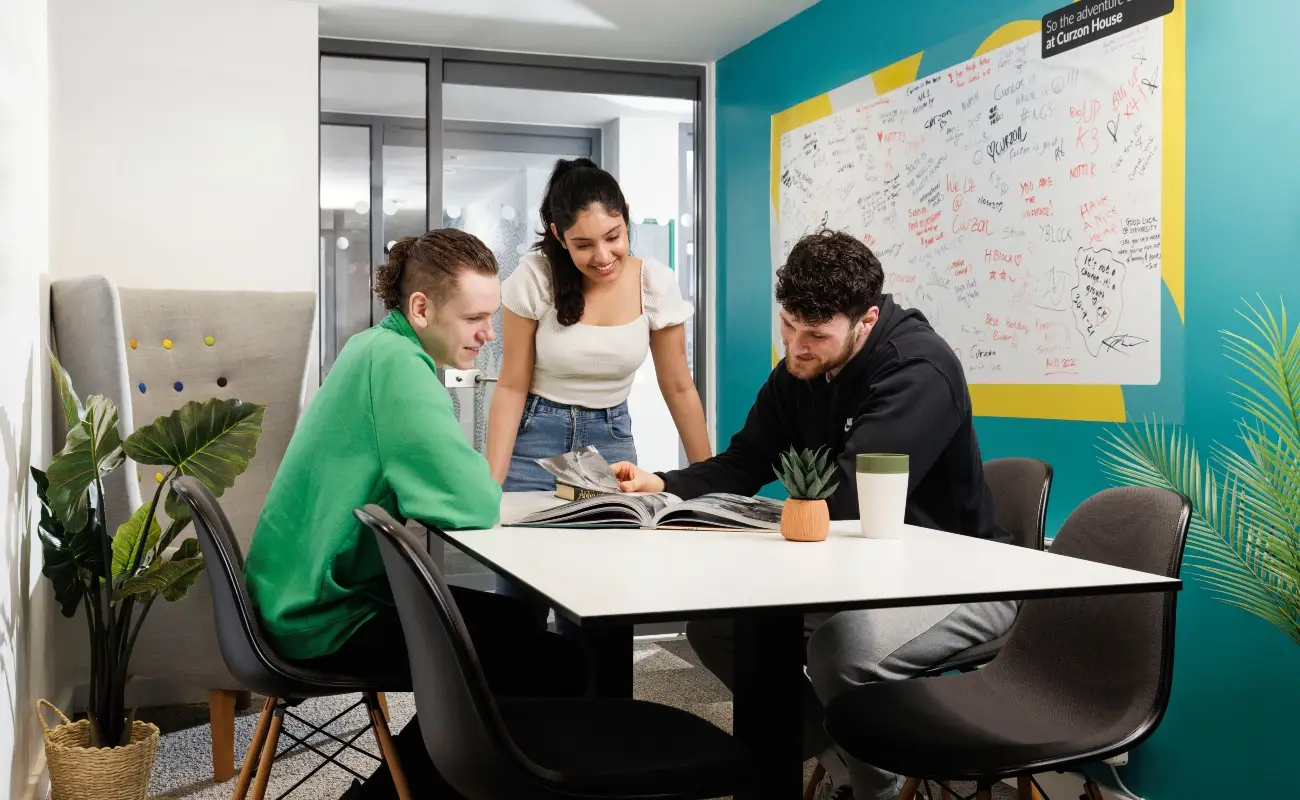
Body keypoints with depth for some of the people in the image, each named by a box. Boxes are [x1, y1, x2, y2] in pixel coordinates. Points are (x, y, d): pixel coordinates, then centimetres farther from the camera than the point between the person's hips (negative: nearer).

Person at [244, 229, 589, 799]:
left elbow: (429, 479, 15)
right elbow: (477, 506, -27)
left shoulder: (376, 348, 10)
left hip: (314, 593, 10)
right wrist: (481, 489, -5)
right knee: (559, 668, -13)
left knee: (516, 622, 21)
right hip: (331, 617, -10)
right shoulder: (397, 365, -21)